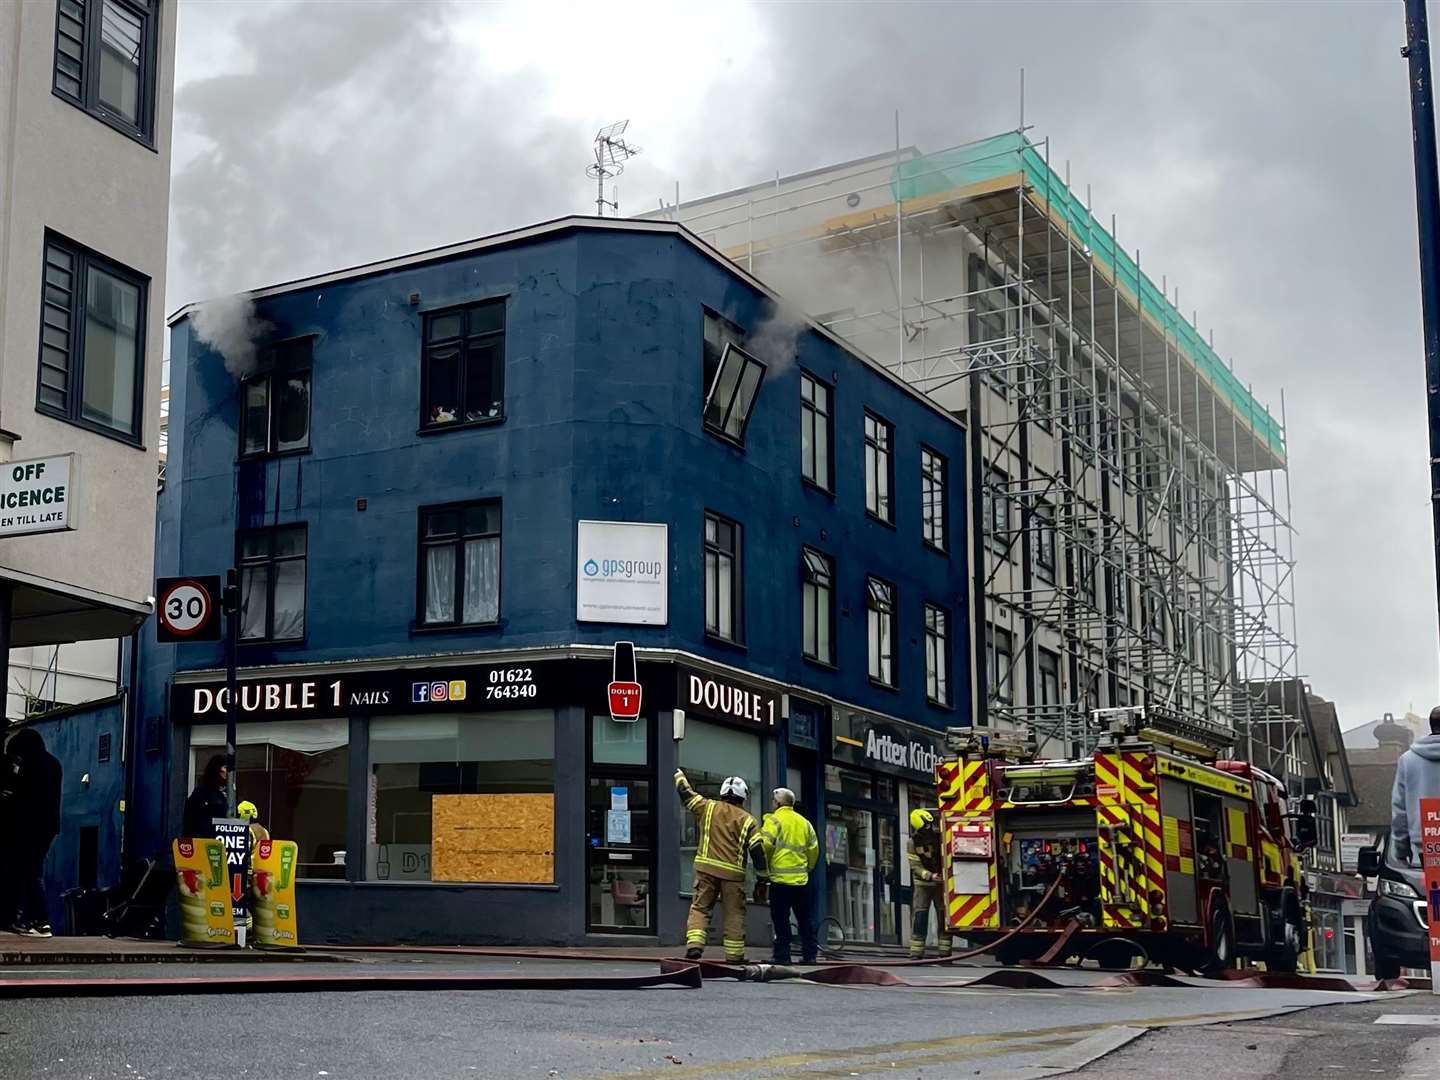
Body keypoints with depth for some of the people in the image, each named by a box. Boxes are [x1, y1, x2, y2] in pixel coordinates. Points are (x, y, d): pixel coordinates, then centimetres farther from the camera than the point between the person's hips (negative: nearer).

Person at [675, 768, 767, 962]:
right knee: (734, 914, 7)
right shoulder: (747, 821, 3)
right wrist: (762, 878, 6)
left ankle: (694, 944, -12)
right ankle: (734, 954, 9)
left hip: (706, 868, 1)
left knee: (700, 907, 7)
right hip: (733, 873, -1)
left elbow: (686, 794, 16)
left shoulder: (708, 808, 6)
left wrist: (679, 776, 36)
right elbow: (758, 850, 0)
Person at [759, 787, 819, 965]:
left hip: (780, 878, -5)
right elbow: (814, 849, 14)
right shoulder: (804, 822, 13)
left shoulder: (774, 820, -5)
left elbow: (765, 845, -14)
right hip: (801, 879, 5)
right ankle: (809, 954, 11)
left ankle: (782, 955, -3)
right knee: (805, 918, 11)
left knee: (780, 918, -2)